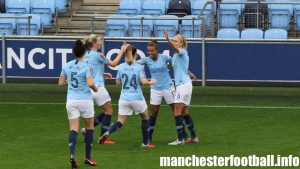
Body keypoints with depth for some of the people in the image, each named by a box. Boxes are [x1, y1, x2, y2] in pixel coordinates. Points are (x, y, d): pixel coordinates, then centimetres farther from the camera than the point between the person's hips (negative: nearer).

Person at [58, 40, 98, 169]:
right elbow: (90, 83, -20)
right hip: (85, 100, -3)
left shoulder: (67, 66, 4)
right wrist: (95, 89, 0)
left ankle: (72, 155, -23)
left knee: (73, 129, -1)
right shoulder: (86, 66, -10)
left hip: (71, 101, 3)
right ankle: (88, 157, 18)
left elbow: (61, 82, 12)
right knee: (90, 127, 15)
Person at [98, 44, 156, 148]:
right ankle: (145, 143, 21)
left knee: (121, 121, 8)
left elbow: (117, 82, 8)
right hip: (137, 98, -2)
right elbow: (143, 81, -17)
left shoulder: (121, 67, 1)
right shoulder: (139, 67, -8)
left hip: (124, 98, 2)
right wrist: (151, 82, 3)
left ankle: (107, 133, -21)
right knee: (145, 118, 21)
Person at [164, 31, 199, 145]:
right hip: (181, 84, 10)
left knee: (177, 112, -9)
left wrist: (168, 39, -49)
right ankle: (194, 137, 23)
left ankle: (180, 139, -9)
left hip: (183, 84, -10)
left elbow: (175, 48, -34)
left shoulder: (183, 52, -10)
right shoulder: (175, 55, 17)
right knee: (184, 113, 16)